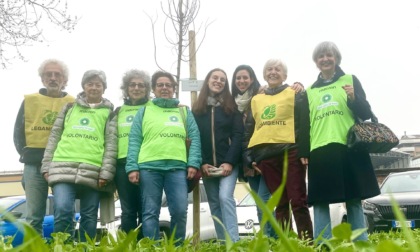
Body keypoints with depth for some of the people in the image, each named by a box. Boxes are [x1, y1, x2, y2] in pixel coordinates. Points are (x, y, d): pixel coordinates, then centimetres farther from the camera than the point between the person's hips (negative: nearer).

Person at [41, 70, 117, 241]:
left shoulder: (109, 113, 14)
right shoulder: (69, 108, 20)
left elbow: (111, 145, 4)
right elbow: (54, 137, 17)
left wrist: (106, 173, -6)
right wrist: (46, 166, 8)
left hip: (92, 173, 0)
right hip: (63, 169, 1)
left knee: (89, 219, 2)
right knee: (62, 211, -16)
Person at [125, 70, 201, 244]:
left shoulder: (184, 112, 19)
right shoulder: (144, 111, 15)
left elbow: (195, 138, 10)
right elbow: (134, 141, 8)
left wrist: (193, 163, -3)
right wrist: (132, 167, -3)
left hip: (177, 167, 1)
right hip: (149, 167, 0)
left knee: (180, 211, -4)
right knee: (150, 213, 0)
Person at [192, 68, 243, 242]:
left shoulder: (231, 107, 5)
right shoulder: (197, 109, 10)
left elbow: (238, 135, -3)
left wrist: (229, 162, -14)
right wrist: (201, 163, -6)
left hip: (228, 163, -3)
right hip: (207, 165, 3)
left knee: (225, 197, -18)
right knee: (214, 204, 5)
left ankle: (233, 241, -17)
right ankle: (222, 242, 12)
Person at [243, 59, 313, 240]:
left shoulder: (296, 94, 9)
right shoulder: (256, 100, 20)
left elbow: (304, 124, 0)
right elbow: (248, 130, 18)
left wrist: (304, 151, -11)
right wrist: (249, 156, 8)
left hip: (290, 151, -3)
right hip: (265, 155, 4)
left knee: (297, 201, -5)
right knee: (280, 203, 7)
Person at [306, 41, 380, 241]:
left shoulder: (350, 80, 11)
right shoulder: (310, 91, 17)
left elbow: (366, 113, 5)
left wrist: (353, 99, -15)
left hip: (348, 147, -2)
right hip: (319, 150, 2)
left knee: (354, 200, -1)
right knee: (319, 202, -2)